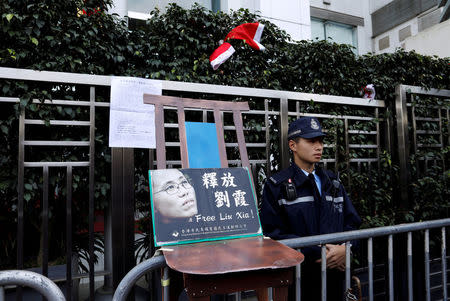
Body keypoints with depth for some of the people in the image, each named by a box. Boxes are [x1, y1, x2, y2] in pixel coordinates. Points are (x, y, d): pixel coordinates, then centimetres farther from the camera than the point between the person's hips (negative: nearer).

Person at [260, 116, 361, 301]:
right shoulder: (276, 187, -8)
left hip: (336, 273, 5)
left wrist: (345, 249, -8)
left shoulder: (332, 182, 11)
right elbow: (274, 233, -14)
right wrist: (318, 253, -18)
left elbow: (352, 222, 11)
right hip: (300, 278, -5)